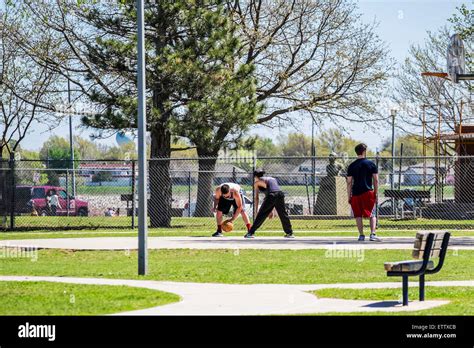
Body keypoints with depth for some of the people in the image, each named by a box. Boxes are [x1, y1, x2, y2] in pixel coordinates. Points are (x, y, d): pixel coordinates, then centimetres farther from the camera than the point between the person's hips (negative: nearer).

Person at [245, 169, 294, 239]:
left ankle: (251, 233, 3)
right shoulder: (272, 179, 33)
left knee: (261, 215, 3)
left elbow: (256, 198, 16)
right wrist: (271, 210, 35)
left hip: (271, 196, -5)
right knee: (283, 215, 19)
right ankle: (289, 233, 24)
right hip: (280, 194, 5)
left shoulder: (257, 182, 18)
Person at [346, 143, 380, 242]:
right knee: (372, 214, 4)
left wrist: (349, 196, 9)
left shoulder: (352, 166, 5)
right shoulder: (371, 164, 2)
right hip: (368, 192, -1)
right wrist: (376, 193, 6)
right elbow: (376, 180, 0)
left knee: (358, 215, 8)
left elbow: (349, 183, 4)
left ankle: (361, 235, 7)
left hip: (356, 193, 1)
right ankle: (373, 234, -9)